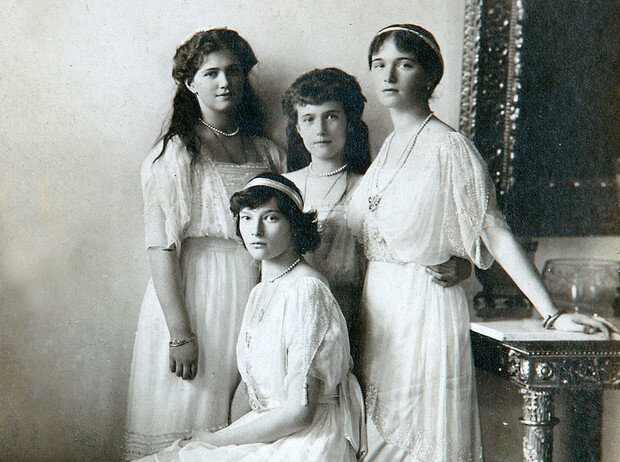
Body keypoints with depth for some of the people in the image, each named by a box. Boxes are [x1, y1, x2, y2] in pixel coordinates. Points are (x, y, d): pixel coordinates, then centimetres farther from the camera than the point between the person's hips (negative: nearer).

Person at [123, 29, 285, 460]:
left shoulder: (267, 152, 12)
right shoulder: (174, 152, -3)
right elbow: (161, 247, -10)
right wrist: (180, 334, -16)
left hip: (256, 291, 4)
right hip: (194, 292, -4)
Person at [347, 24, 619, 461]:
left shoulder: (449, 147, -10)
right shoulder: (387, 148, 11)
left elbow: (496, 233, -14)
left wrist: (552, 314, -18)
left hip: (427, 306, -7)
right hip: (376, 305, 7)